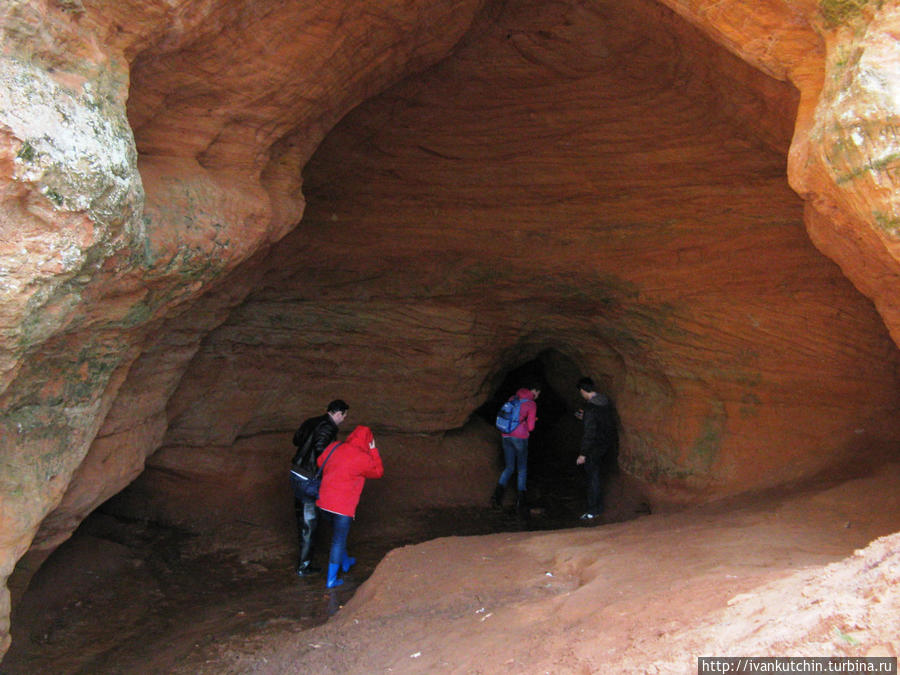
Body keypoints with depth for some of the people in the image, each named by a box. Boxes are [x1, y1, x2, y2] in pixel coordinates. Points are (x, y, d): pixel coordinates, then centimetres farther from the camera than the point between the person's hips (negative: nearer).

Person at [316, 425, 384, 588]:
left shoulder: (334, 447, 0)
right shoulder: (363, 458, -15)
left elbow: (320, 462, 14)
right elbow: (378, 472, 1)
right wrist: (373, 451, 5)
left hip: (324, 501, 7)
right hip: (342, 506, -7)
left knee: (339, 535, 27)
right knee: (338, 540, 7)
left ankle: (345, 562, 48)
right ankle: (331, 579, 14)